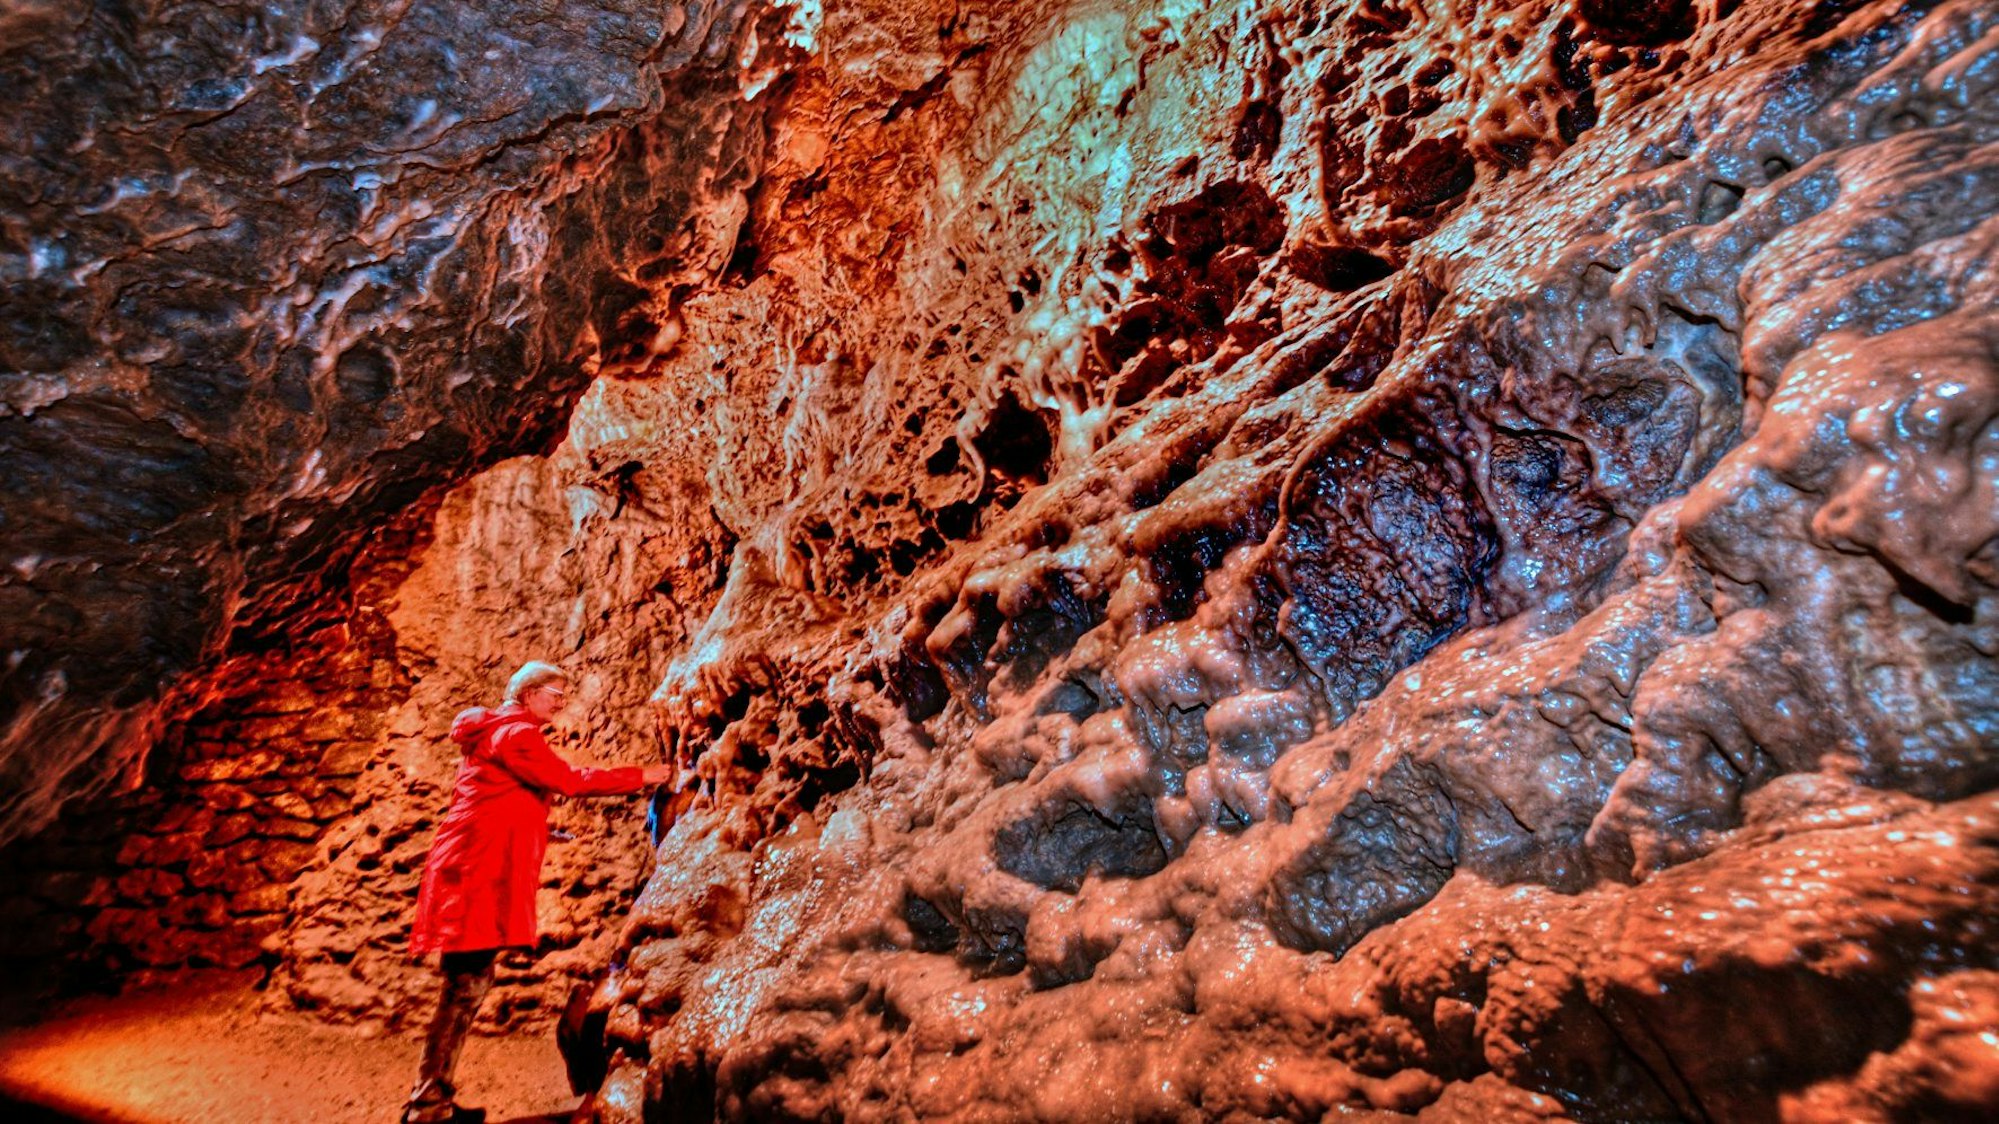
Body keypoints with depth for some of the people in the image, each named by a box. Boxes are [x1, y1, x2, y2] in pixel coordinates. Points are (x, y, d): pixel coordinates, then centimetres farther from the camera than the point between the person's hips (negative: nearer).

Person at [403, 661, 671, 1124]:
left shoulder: (501, 732, 20)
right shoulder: (516, 733, -12)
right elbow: (569, 779, -16)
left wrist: (542, 830, 20)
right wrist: (640, 776, -11)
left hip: (480, 872, 10)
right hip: (476, 871, -10)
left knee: (469, 986, 12)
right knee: (466, 986, -6)